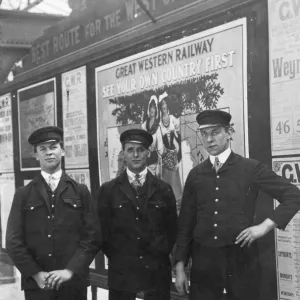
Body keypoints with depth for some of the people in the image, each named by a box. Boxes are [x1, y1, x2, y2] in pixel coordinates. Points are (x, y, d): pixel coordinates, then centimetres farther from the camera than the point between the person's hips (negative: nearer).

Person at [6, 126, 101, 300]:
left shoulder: (81, 192, 7)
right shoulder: (23, 195, 6)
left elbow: (93, 236, 0)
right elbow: (14, 241, 1)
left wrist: (70, 270, -11)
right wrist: (36, 274, -10)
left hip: (74, 283, 0)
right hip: (36, 284, 0)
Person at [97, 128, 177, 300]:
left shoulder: (164, 189, 4)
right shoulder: (108, 190, 1)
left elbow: (172, 228, 9)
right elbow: (103, 230, 4)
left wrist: (161, 254, 4)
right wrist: (115, 257, 1)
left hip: (157, 271, 1)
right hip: (121, 271, 0)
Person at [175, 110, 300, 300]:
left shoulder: (251, 168, -3)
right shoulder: (195, 175, 6)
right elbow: (186, 223, 8)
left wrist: (264, 227, -10)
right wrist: (180, 266, 4)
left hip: (241, 257, -2)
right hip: (204, 258, 2)